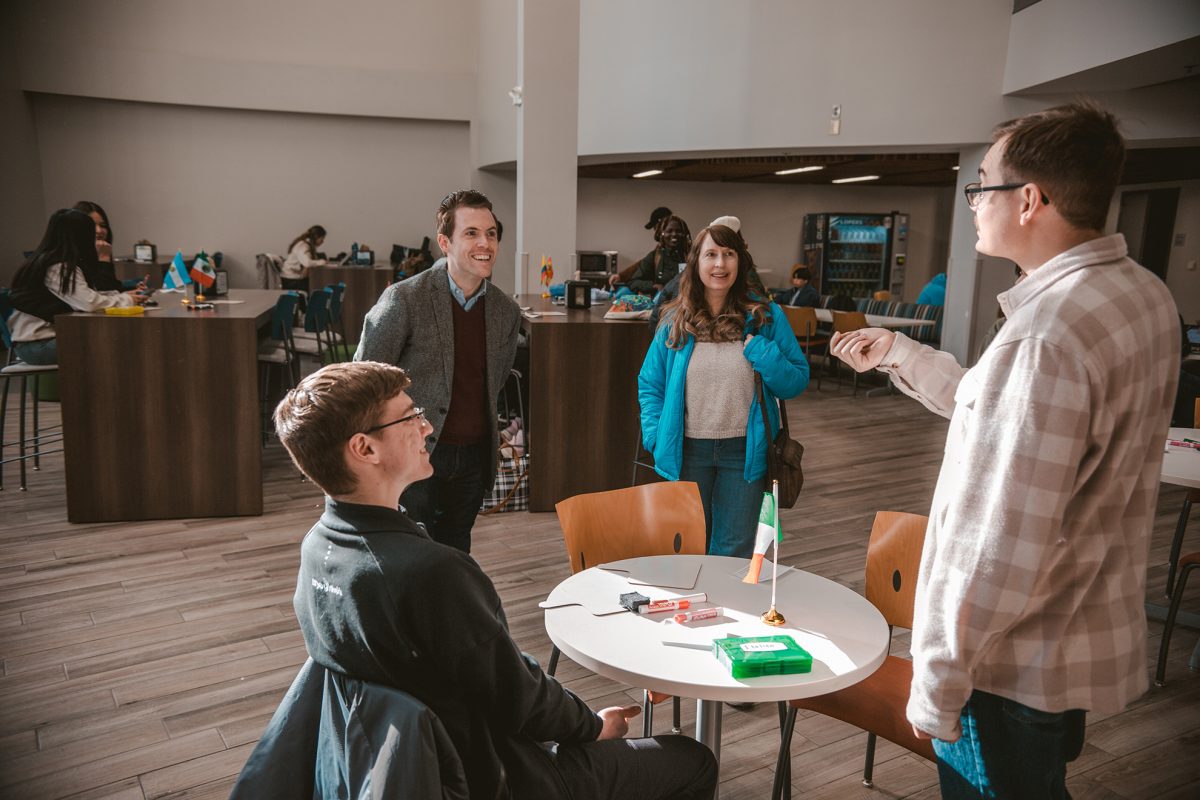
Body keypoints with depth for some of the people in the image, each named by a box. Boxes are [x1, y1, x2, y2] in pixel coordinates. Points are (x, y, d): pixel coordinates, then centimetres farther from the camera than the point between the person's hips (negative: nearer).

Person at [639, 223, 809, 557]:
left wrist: (764, 354, -17)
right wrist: (657, 436, -5)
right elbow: (649, 383, 8)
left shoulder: (766, 316, -2)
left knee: (734, 552, 11)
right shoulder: (675, 320, 1)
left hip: (744, 451, -1)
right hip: (687, 451, 1)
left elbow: (796, 382, 0)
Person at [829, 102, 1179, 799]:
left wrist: (937, 683, -18)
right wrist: (899, 353, 13)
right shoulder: (1146, 294, 1)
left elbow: (1001, 547, -29)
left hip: (1015, 666, -9)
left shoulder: (1044, 338, -30)